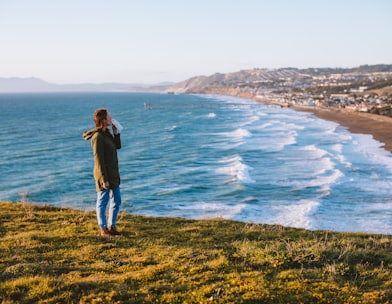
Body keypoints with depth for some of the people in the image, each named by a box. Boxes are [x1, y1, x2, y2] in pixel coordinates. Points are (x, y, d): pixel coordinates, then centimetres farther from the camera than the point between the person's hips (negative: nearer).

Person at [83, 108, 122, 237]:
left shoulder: (107, 133, 9)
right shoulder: (97, 136, -18)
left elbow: (117, 146, 19)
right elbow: (98, 160, -19)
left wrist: (116, 131, 6)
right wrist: (104, 180, -20)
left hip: (113, 173, 9)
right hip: (104, 174, -9)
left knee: (116, 201, 15)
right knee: (102, 202, 4)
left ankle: (111, 226, 27)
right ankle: (103, 229, 16)